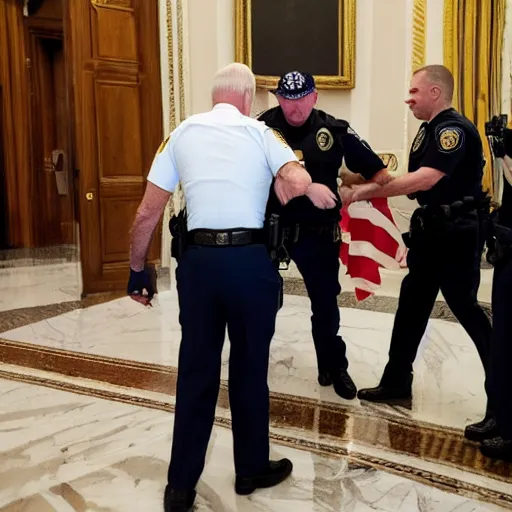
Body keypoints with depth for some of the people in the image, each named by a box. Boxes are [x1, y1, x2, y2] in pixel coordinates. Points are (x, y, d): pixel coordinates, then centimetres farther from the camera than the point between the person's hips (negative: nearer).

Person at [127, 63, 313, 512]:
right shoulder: (259, 132, 3)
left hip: (198, 259, 2)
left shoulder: (183, 133, 9)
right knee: (250, 367, 13)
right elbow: (300, 182, -15)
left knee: (196, 370, 11)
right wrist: (270, 196, 7)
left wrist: (137, 269, 16)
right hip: (250, 259, -2)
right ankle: (252, 470, 30)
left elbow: (147, 213, 6)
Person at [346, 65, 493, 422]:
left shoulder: (454, 129, -16)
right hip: (433, 229, 10)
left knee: (465, 307, -3)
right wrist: (373, 189, 0)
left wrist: (369, 191, -23)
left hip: (458, 233, -10)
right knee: (412, 305, 12)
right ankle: (397, 383, 24)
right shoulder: (429, 130, 14)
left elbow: (426, 179, -27)